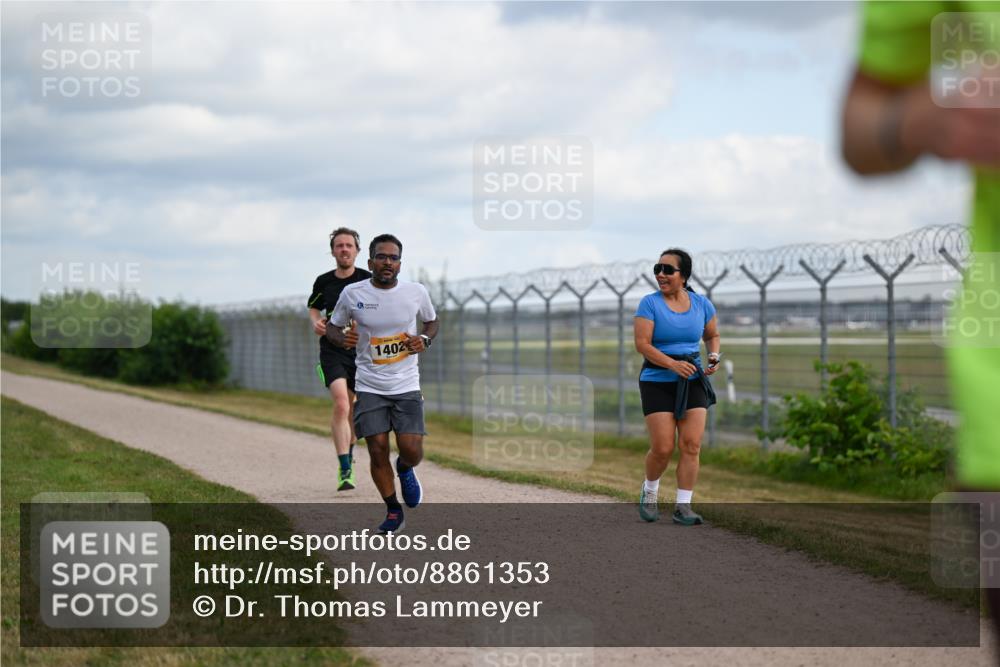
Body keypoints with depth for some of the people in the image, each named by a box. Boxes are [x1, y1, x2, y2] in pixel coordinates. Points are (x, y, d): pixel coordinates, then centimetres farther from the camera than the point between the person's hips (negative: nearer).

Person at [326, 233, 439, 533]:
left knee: (411, 450, -11)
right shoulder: (352, 294, -6)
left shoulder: (416, 292, -4)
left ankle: (405, 470, 28)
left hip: (406, 385, 0)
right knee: (378, 450, -5)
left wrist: (425, 339, -7)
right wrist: (342, 338, -14)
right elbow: (332, 327, 8)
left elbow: (432, 321, 15)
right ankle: (393, 511, 17)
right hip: (369, 387, 0)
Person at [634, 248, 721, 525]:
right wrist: (673, 364, -26)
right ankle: (649, 490, 23)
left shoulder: (701, 303, 4)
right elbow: (642, 344, -14)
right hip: (657, 382, -3)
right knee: (663, 448, -7)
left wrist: (714, 356, -1)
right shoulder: (650, 303, -7)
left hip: (693, 381, 3)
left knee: (691, 445, -7)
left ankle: (683, 507, 0)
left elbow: (712, 335, 20)